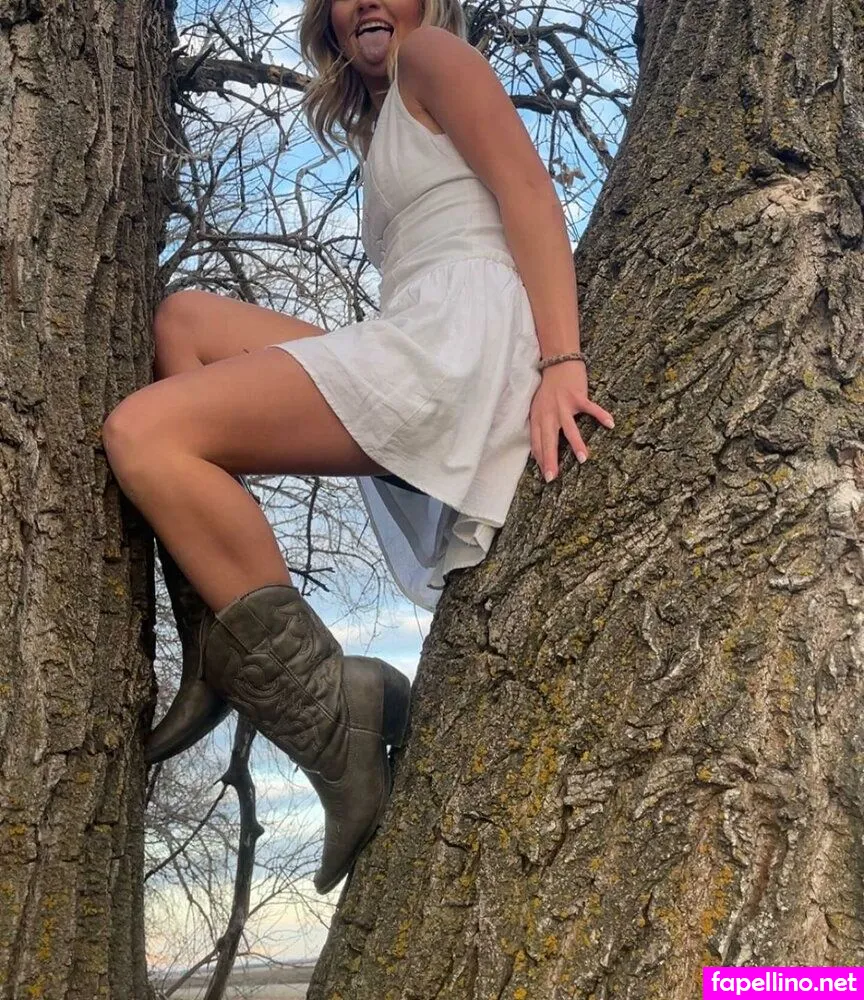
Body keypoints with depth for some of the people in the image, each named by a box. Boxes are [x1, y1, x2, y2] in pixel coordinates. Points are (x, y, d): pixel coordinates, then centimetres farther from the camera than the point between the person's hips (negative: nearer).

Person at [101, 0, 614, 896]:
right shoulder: (384, 130, 38)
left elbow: (531, 192, -3)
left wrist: (561, 361, -17)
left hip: (465, 336, -9)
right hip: (419, 372, 9)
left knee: (147, 436, -17)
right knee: (183, 321, 12)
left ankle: (328, 716, -17)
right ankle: (220, 656, -2)